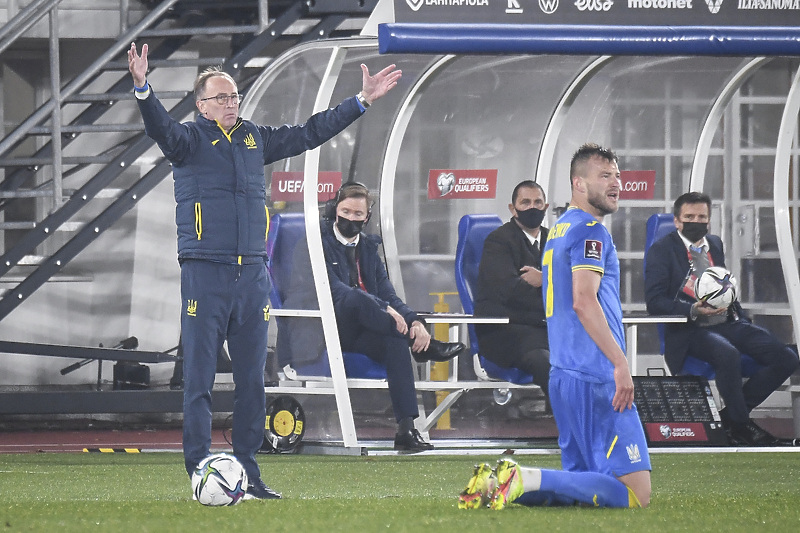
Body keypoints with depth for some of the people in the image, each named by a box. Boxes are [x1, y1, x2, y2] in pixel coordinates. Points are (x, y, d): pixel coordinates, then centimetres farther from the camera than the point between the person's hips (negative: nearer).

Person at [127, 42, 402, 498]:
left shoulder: (255, 138, 16)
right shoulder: (191, 139, 1)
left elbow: (308, 135, 23)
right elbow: (162, 130, -19)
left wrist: (362, 101, 22)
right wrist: (143, 89, -39)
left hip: (253, 273, 5)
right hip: (205, 273, -5)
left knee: (252, 379, 5)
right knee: (199, 378, -6)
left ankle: (248, 473, 11)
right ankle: (200, 470, -6)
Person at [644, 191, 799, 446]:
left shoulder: (715, 245, 20)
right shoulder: (662, 250, -1)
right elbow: (654, 301, -10)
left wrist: (742, 320, 11)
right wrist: (694, 310, -25)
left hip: (728, 323, 7)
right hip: (690, 330, -7)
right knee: (728, 355, -38)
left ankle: (731, 415, -3)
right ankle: (741, 425, -18)